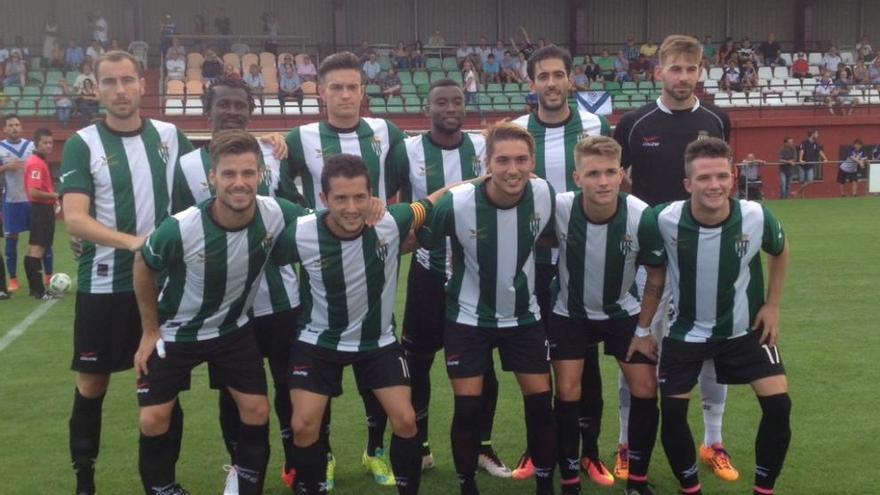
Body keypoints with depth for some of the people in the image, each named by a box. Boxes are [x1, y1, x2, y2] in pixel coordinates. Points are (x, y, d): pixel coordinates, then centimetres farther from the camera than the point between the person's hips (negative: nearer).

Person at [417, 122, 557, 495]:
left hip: (524, 315, 3)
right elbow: (422, 243, -9)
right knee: (468, 408, -2)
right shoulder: (456, 203, -26)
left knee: (541, 403, 4)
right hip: (468, 318, -2)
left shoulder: (545, 195, -15)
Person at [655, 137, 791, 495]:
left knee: (778, 405, -10)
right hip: (686, 330, 0)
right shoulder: (666, 220, -24)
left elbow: (780, 252, 4)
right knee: (672, 413, -3)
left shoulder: (757, 217, -21)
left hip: (746, 328, 1)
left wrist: (773, 305, 1)